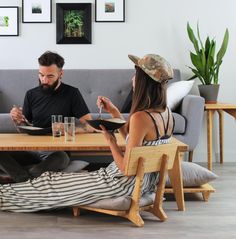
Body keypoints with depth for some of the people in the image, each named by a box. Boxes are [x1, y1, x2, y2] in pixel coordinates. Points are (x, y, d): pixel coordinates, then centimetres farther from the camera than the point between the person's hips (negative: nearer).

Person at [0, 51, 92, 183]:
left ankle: (24, 181, -27)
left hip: (58, 151, -3)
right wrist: (17, 120, -4)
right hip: (32, 149, 4)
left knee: (60, 158, -40)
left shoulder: (71, 93, 0)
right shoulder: (31, 94, 11)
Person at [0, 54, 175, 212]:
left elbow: (126, 168, -25)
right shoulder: (167, 112, 1)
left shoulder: (140, 117, -27)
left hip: (128, 184, -9)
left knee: (53, 183, 9)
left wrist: (110, 140, -12)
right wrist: (114, 112, 8)